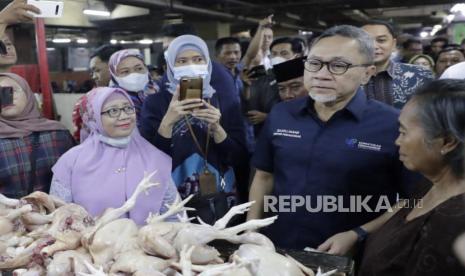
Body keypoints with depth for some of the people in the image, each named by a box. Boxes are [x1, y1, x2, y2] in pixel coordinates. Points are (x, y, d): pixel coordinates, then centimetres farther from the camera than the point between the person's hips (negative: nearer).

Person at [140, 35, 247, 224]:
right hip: (173, 203, -1)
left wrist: (216, 128, -18)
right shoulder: (155, 102, -4)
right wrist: (168, 121, -21)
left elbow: (239, 157, -4)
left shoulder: (225, 99, -1)